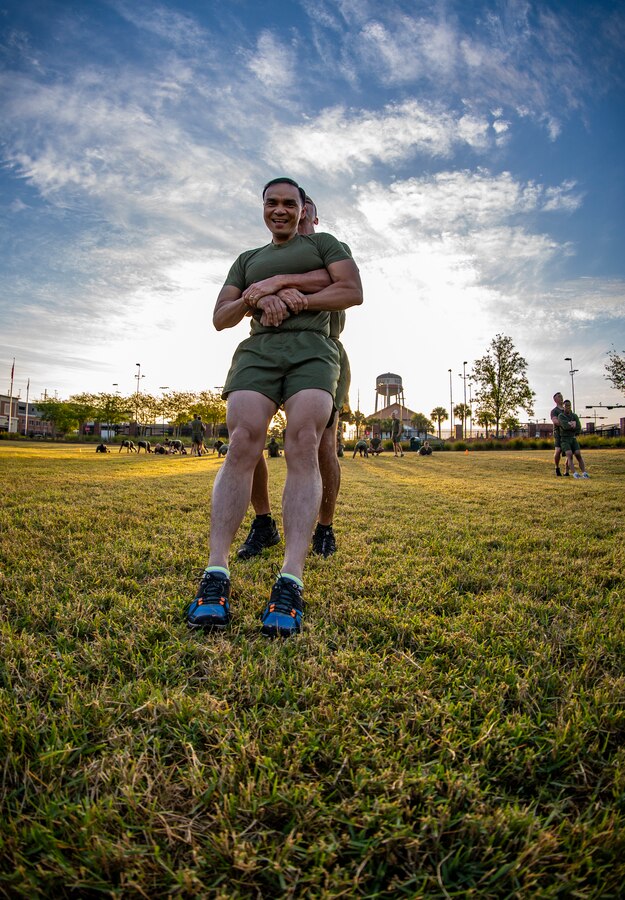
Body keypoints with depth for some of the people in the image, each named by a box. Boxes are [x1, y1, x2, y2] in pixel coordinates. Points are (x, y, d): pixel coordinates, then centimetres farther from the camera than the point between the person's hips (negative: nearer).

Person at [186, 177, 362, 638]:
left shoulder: (324, 243, 22)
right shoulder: (248, 260, 30)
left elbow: (354, 292, 4)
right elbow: (220, 318, 19)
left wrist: (285, 291, -3)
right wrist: (259, 300, -3)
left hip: (312, 349, -2)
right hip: (258, 350, 2)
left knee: (304, 446, -26)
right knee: (242, 444, -23)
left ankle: (291, 583, -33)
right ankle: (216, 575, -27)